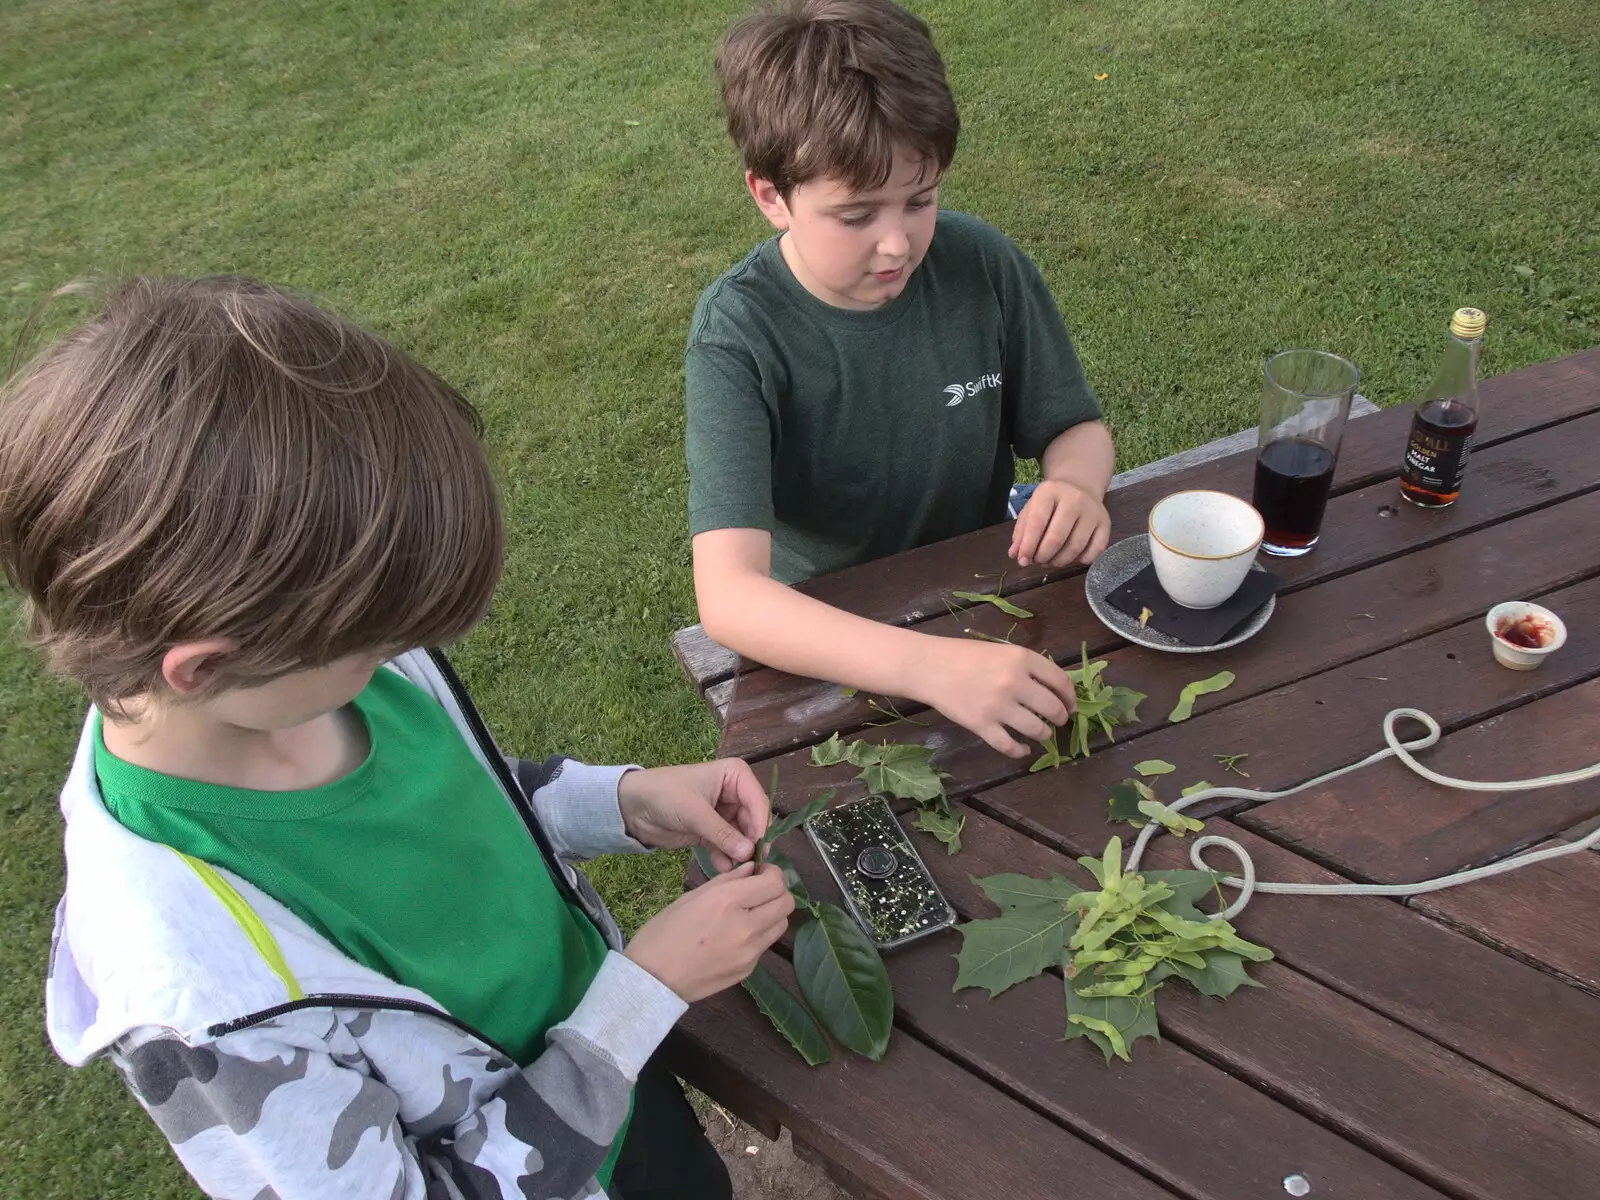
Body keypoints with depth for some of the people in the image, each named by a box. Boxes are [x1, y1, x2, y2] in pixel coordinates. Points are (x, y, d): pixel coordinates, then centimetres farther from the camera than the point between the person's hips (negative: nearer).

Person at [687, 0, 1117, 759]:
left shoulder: (982, 263, -11)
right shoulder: (740, 334, -23)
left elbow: (1073, 426, 4)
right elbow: (728, 596, -34)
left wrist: (1077, 488, -21)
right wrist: (930, 667, -49)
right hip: (825, 645, -2)